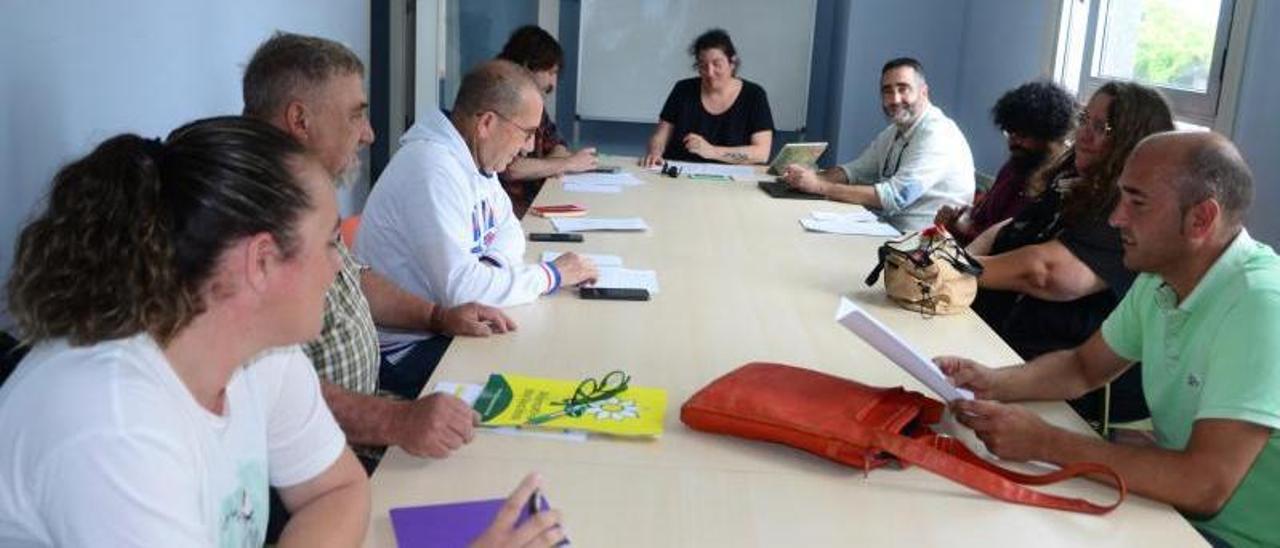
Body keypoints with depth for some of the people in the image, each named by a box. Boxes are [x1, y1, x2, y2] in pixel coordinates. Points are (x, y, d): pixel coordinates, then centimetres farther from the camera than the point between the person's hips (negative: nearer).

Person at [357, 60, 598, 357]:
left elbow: (508, 229, 17)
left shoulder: (473, 156, 4)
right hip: (407, 347, -8)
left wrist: (495, 264, -7)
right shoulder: (434, 168, -24)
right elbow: (459, 286, -31)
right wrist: (551, 274, -18)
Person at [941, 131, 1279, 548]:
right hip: (1176, 498, 7)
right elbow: (1084, 367, 12)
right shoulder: (1159, 279, -1)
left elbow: (1204, 486, -32)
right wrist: (994, 384, -7)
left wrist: (1042, 442, -26)